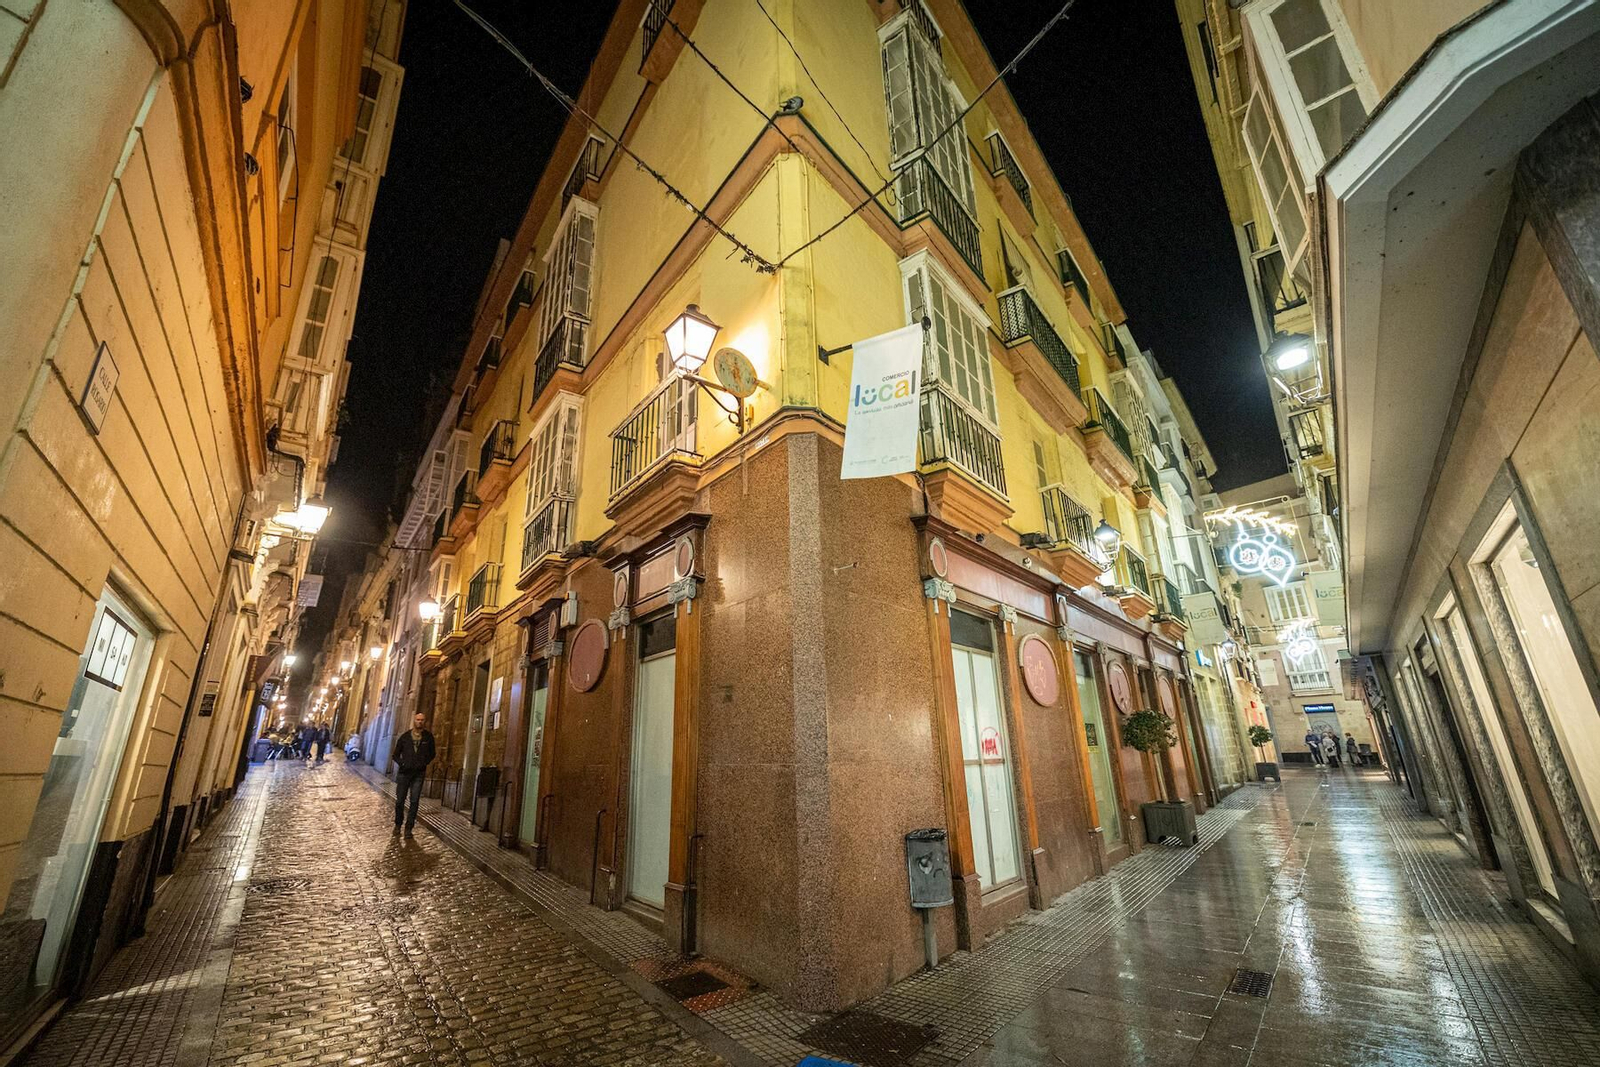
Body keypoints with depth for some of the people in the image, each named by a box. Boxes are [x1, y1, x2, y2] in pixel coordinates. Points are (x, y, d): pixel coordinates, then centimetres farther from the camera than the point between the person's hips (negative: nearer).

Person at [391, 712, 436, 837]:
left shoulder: (428, 737, 3)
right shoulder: (405, 736, 3)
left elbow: (431, 754, 13)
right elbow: (395, 754, 9)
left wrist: (425, 764, -1)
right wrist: (402, 764, -5)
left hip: (419, 774, -1)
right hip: (404, 772, 1)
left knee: (414, 801, -2)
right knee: (400, 800, 8)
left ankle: (409, 828, 6)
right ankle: (397, 825, 28)